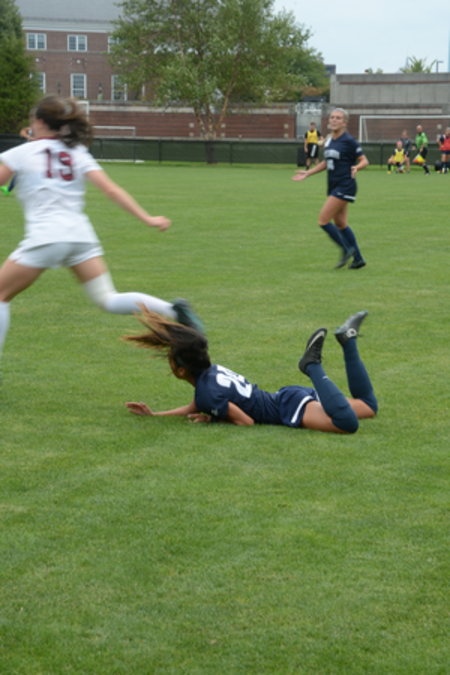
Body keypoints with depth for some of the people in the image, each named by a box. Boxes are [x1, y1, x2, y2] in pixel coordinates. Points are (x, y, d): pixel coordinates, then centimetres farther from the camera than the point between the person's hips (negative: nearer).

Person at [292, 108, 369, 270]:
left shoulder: (349, 141, -12)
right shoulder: (329, 141, 10)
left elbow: (364, 160, -10)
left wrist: (356, 167, -31)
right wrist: (307, 173, 18)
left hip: (345, 186, -8)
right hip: (333, 186, 8)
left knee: (323, 220, -12)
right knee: (340, 223, 11)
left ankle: (346, 249, 2)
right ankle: (358, 258, 19)